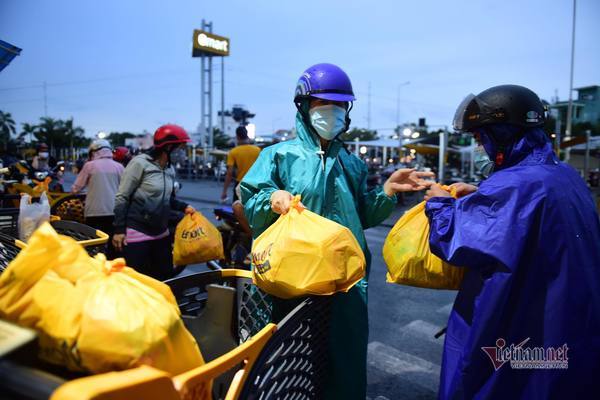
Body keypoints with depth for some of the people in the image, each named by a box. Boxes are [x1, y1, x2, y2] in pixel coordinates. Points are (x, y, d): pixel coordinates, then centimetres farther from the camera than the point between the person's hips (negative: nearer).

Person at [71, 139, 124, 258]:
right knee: (111, 244, 9)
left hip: (94, 212, -1)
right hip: (113, 211, 1)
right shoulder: (119, 167, 4)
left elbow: (75, 189, 3)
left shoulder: (89, 165, 1)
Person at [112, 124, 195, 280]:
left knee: (166, 275, 14)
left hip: (161, 233, 7)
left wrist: (184, 207, 2)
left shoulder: (170, 170, 9)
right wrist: (119, 229, -14)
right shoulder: (140, 163, -12)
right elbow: (122, 197, -11)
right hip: (137, 233, -7)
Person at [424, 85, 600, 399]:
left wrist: (439, 203, -4)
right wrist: (480, 195, 10)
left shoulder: (514, 185, -26)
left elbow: (454, 239, -22)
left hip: (510, 337, -8)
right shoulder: (566, 176, 3)